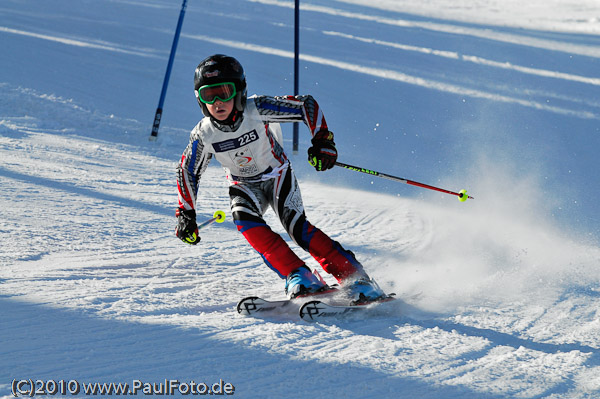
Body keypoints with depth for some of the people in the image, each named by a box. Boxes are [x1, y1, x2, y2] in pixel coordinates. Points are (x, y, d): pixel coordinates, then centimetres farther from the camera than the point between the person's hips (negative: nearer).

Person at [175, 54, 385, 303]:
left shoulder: (257, 110, -29)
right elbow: (187, 172, -2)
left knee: (296, 225, -23)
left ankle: (353, 277, -17)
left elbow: (306, 105, -20)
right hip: (244, 186, 2)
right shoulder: (203, 134, -20)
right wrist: (186, 214, -3)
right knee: (244, 219, -28)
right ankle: (297, 276, -27)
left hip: (277, 176, -2)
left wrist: (322, 141, -31)